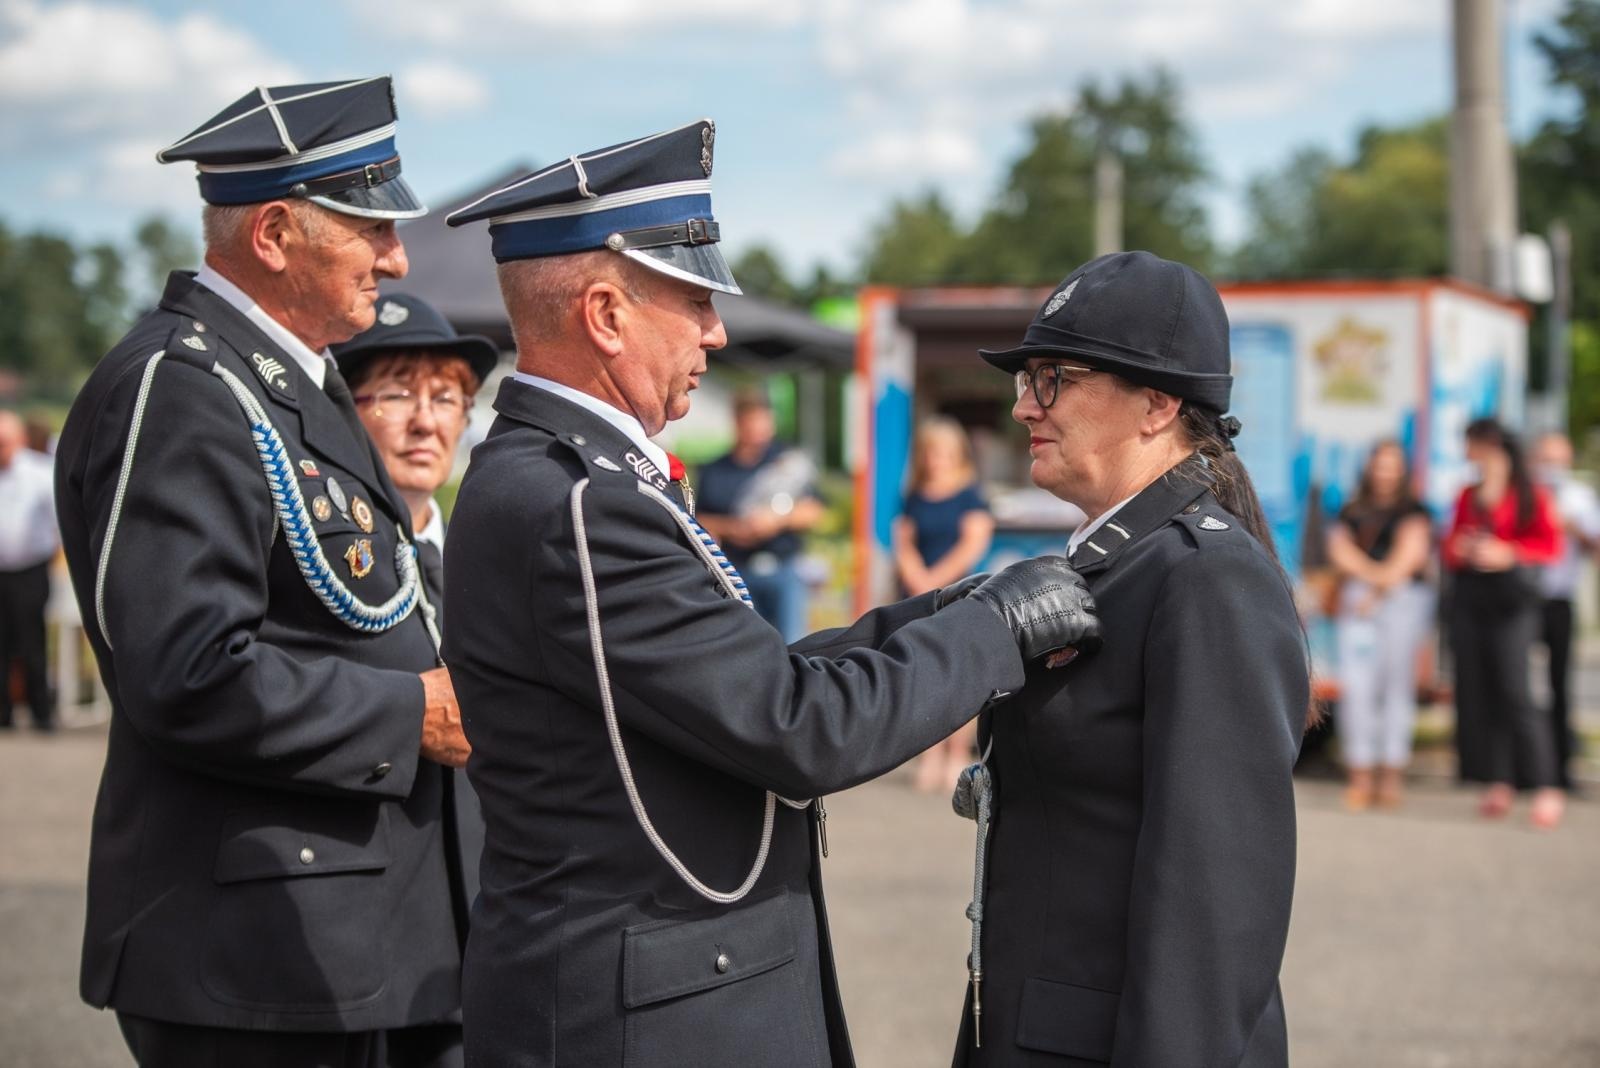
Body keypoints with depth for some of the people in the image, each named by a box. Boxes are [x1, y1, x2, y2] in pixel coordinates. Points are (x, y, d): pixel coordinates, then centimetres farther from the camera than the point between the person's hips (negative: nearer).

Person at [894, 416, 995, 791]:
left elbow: (974, 543, -7)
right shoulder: (914, 499, 13)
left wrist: (936, 579, -10)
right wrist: (918, 580, -8)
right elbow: (903, 544, 10)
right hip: (917, 599, 4)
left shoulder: (970, 496, 0)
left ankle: (958, 756, -3)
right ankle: (932, 756, 6)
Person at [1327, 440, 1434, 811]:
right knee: (1355, 685, -8)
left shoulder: (1413, 510, 9)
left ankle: (1392, 773, -5)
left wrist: (1381, 589, -4)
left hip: (1404, 600, -2)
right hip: (1358, 601, 3)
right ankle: (1360, 774, -8)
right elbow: (1340, 550, 7)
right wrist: (1372, 572, -8)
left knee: (1397, 684, -6)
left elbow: (1410, 551, 0)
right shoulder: (1352, 512, 19)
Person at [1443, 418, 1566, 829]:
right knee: (1477, 691, 1)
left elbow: (1551, 545, -5)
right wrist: (1459, 550, -4)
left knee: (1514, 692, -14)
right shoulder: (1468, 496, 16)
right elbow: (1451, 548, 18)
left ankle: (1546, 787, -10)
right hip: (1468, 597, 6)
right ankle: (1498, 784, 6)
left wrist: (1507, 552, -17)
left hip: (1512, 598, -6)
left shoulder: (1531, 495, 1)